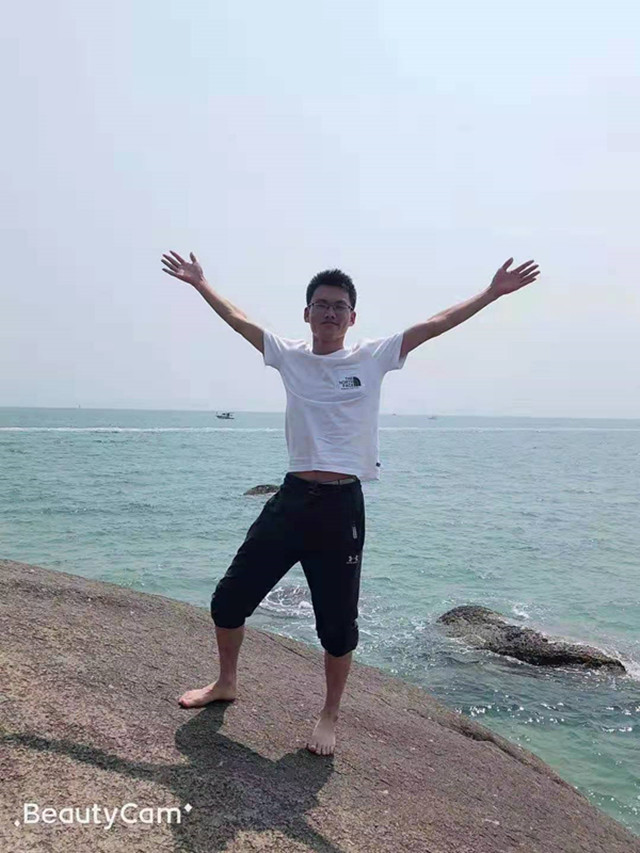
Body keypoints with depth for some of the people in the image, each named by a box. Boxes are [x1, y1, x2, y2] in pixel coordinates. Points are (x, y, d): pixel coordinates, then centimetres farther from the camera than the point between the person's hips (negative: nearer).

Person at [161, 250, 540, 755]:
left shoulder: (373, 357, 2)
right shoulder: (290, 355, 8)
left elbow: (435, 326, 0)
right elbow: (239, 321, 16)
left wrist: (494, 293, -1)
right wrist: (199, 283, 20)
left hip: (342, 506, -2)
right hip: (291, 498, 3)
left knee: (337, 622, 5)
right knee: (230, 598, 9)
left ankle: (330, 717, 30)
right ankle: (226, 683, 37)